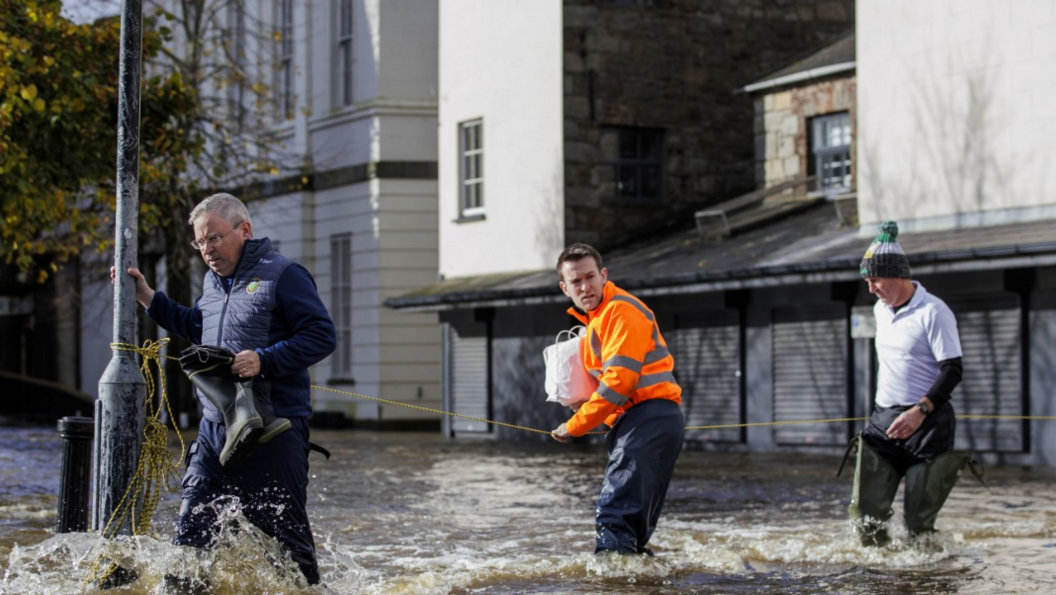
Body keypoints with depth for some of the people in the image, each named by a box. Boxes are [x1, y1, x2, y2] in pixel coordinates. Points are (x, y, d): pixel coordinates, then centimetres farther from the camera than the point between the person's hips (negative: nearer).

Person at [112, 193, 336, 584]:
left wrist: (264, 361, -21)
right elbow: (196, 328, 33)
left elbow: (323, 336, -13)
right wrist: (148, 298, 24)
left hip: (272, 429, -7)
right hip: (214, 426, 7)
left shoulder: (282, 275, -7)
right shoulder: (213, 281, 16)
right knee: (191, 528, 5)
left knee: (284, 530, 0)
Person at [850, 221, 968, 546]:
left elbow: (952, 370, -15)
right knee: (865, 513, -5)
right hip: (883, 421, 7)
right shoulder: (880, 310, 14)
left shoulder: (933, 312, -11)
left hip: (926, 423, -6)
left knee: (918, 522, -7)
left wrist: (920, 411, -26)